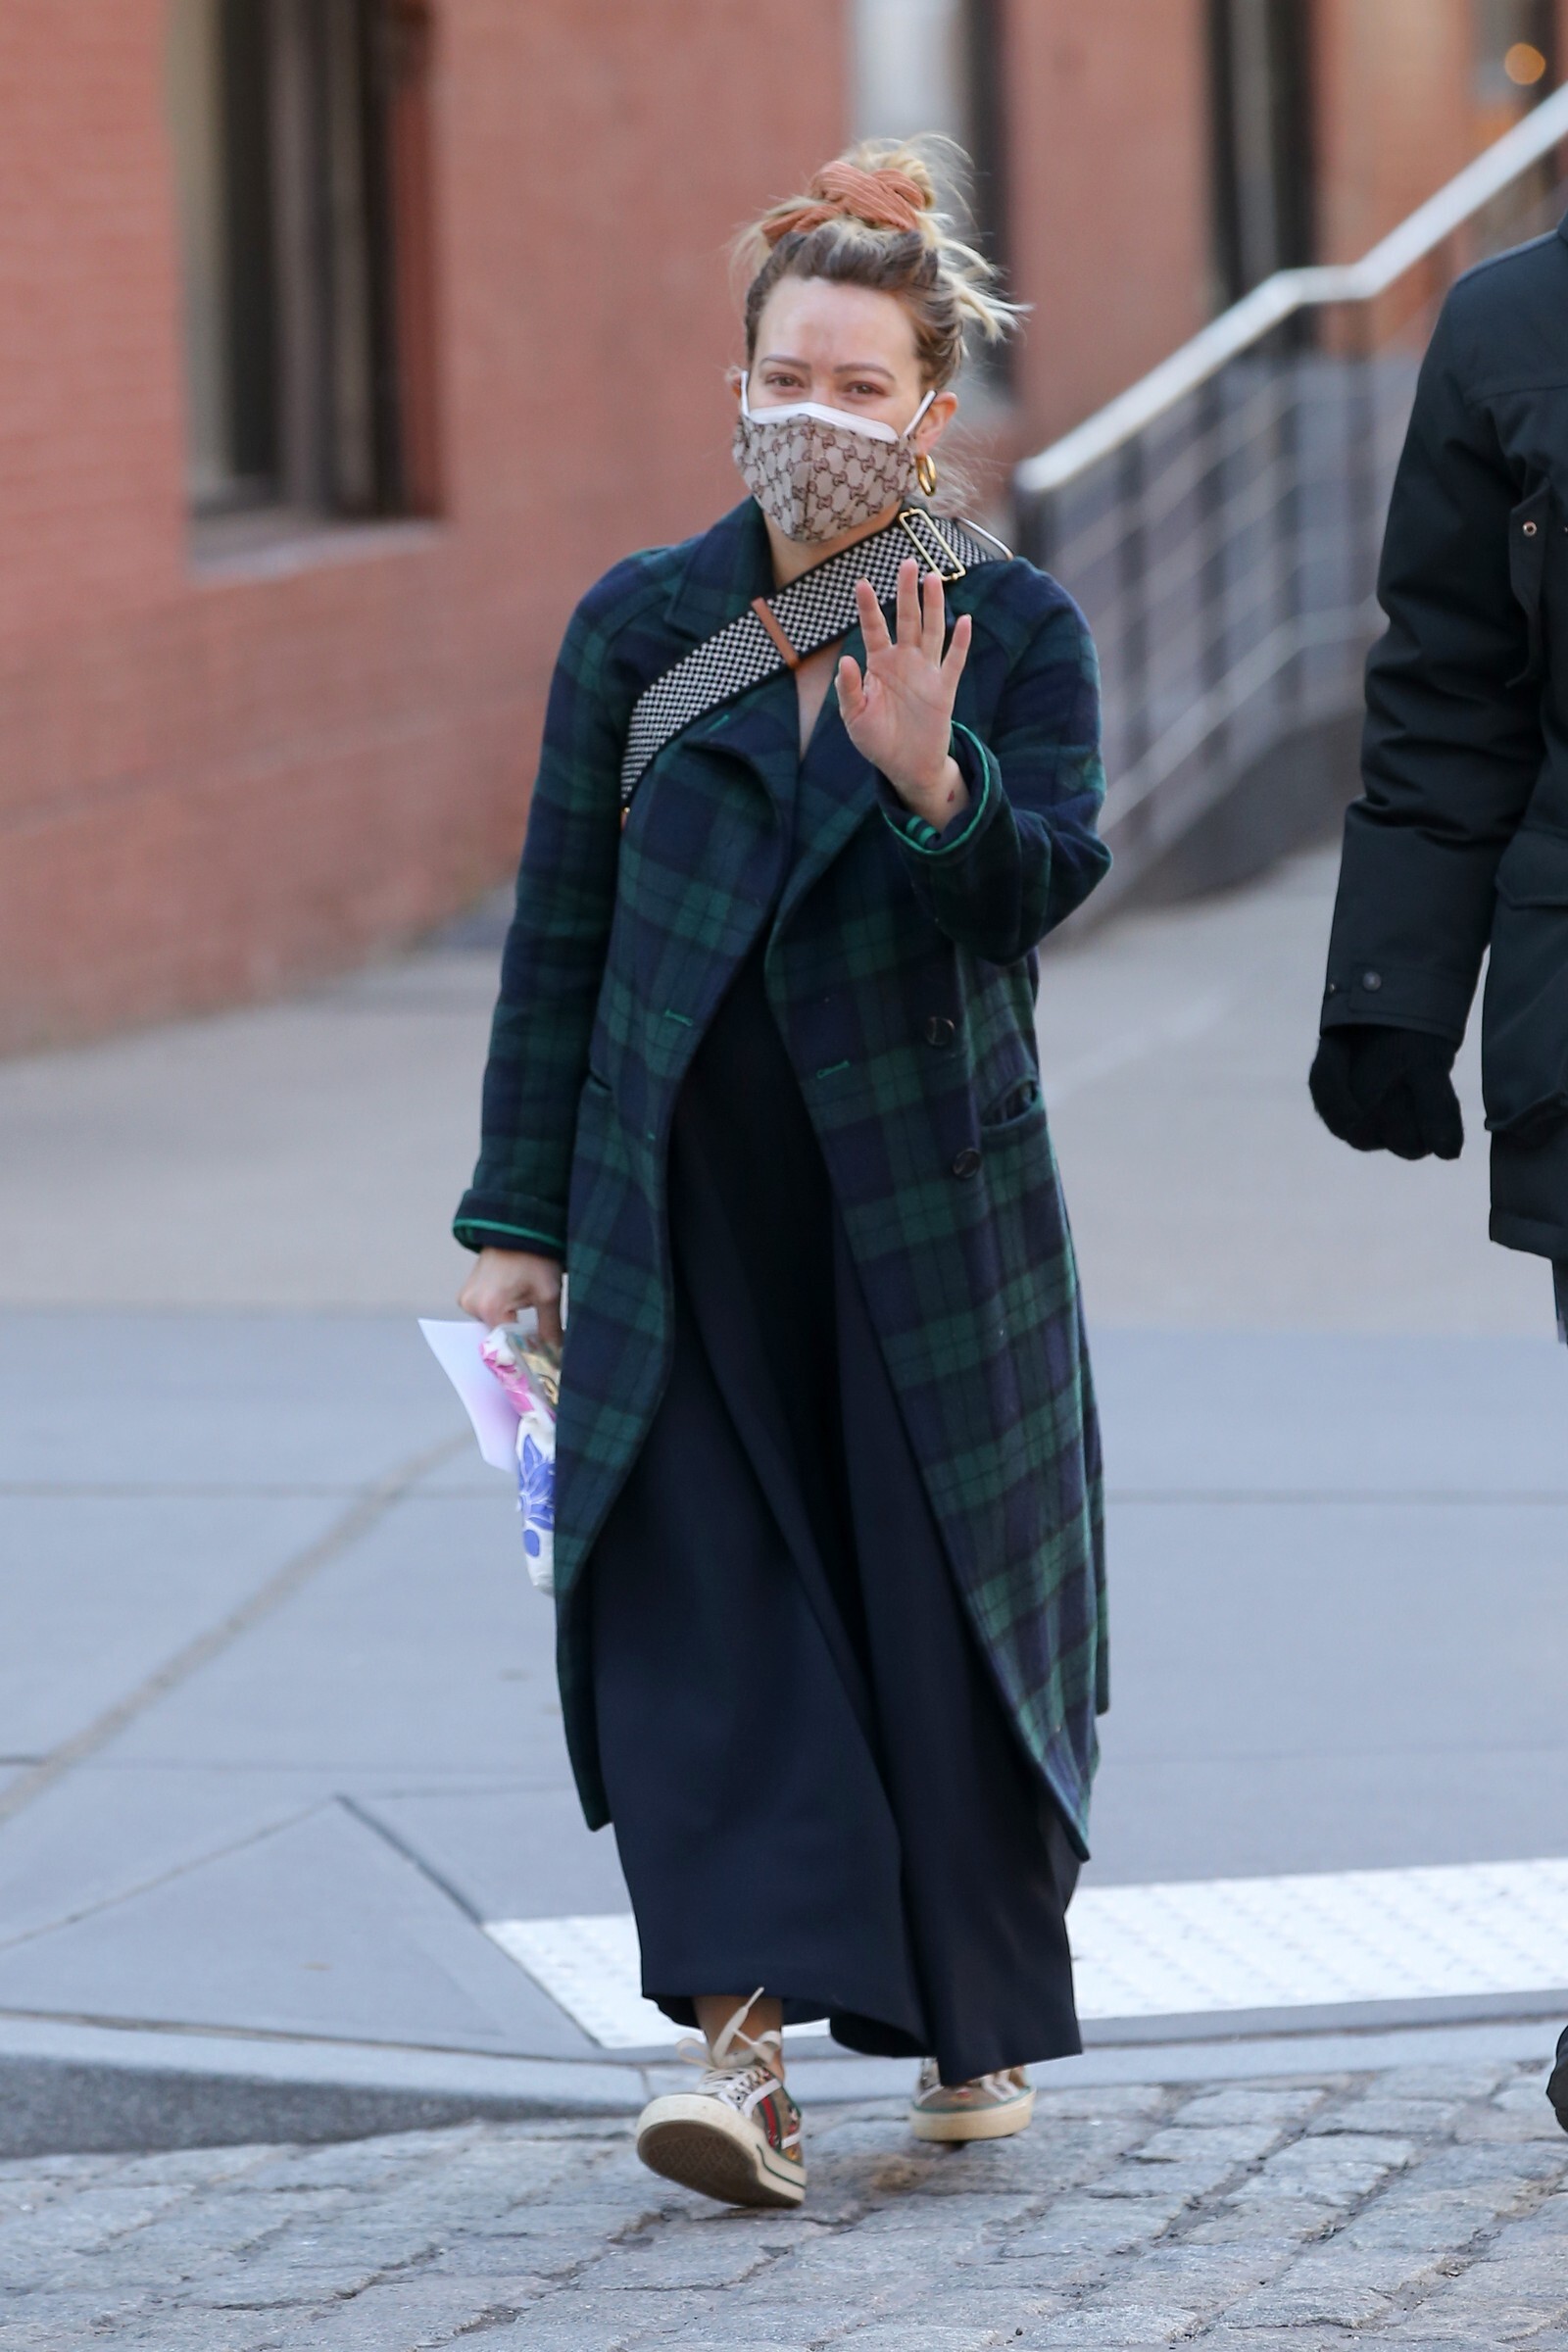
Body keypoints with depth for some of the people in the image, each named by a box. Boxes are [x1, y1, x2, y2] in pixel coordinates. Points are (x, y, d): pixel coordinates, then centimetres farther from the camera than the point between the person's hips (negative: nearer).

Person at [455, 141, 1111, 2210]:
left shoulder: (1015, 632, 1)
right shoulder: (642, 626, 6)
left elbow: (1045, 882, -13)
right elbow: (562, 931, 8)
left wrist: (930, 777, -33)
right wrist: (519, 1219, 6)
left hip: (928, 1205, -1)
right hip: (684, 1208, 1)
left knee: (944, 1609, 5)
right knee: (701, 1595, -11)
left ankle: (983, 2025, 23)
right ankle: (748, 2045, -19)